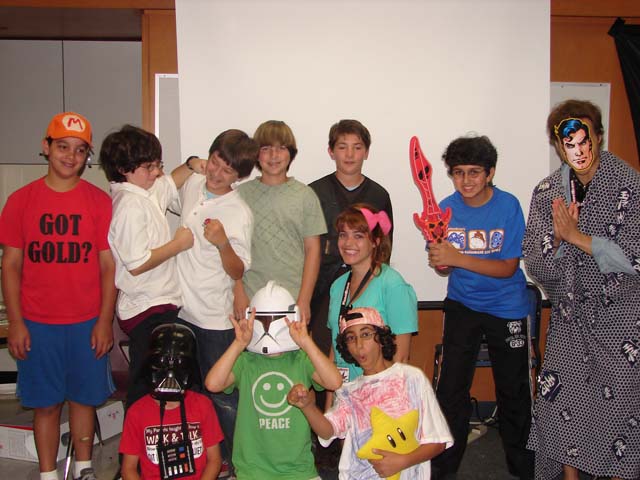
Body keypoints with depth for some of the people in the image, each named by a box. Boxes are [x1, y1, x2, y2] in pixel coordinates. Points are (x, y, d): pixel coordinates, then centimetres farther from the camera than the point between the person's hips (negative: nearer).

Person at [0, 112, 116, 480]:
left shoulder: (100, 201, -1)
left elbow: (109, 266, -1)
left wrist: (105, 321, -5)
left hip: (87, 323, 0)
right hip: (38, 325, 0)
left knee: (85, 397, 12)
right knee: (46, 403, 9)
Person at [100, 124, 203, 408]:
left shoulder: (147, 191, 9)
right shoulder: (130, 205, -19)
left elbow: (170, 183, 31)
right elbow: (137, 264, -24)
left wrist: (191, 165, 11)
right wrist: (179, 243, -13)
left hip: (159, 305, 10)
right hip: (149, 310, -10)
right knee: (146, 389, 0)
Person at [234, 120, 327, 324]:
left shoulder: (305, 195, 3)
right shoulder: (241, 194, 5)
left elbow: (313, 249, 2)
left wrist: (304, 300, -4)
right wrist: (238, 294, -3)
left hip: (293, 300, 0)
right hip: (250, 299, 1)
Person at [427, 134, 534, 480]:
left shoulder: (508, 206, -15)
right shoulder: (447, 207, -7)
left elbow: (508, 268, -18)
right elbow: (445, 265, -1)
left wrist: (457, 258, -29)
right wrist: (439, 261, -26)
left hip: (506, 308, -2)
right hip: (462, 304, 2)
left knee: (513, 391, 9)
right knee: (450, 388, 3)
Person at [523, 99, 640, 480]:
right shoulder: (548, 193, 0)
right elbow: (536, 267, -2)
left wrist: (577, 236, -20)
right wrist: (557, 238, -21)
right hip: (571, 314, 4)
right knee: (561, 403, 7)